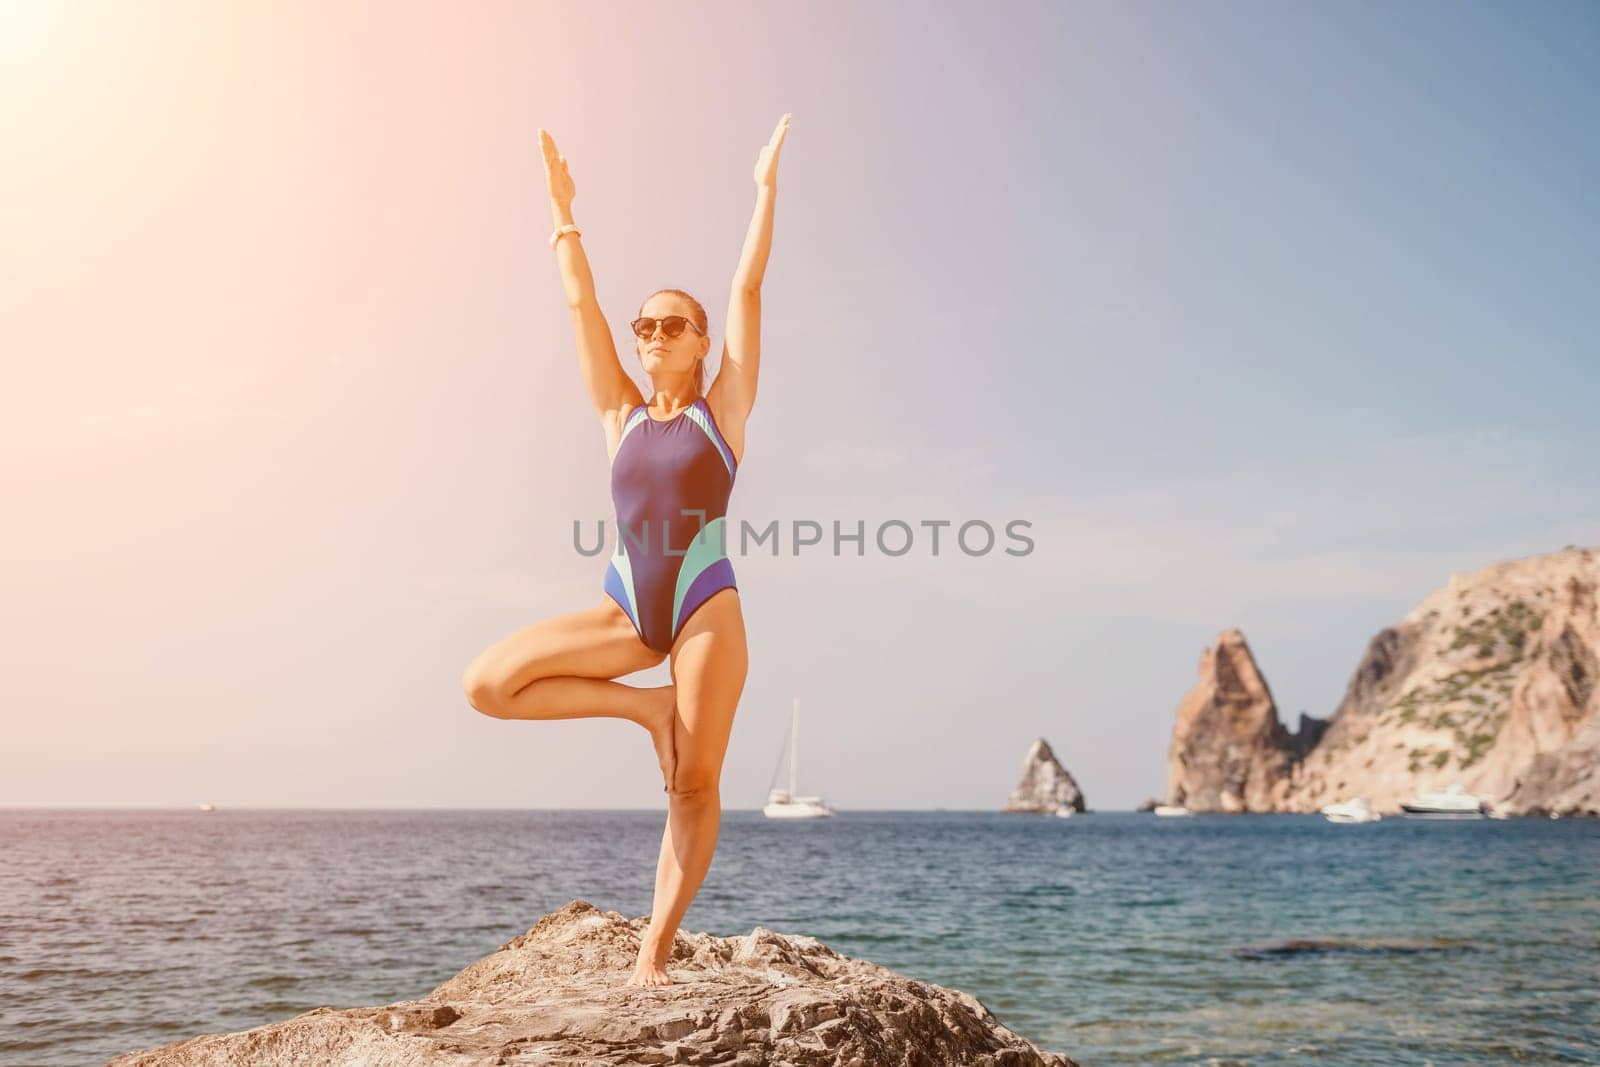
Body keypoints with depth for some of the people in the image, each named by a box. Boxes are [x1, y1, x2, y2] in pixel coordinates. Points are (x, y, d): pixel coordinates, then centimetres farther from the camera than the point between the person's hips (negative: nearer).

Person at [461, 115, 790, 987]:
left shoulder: (721, 410, 4)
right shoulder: (621, 416, 11)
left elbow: (747, 291, 2)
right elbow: (581, 305, 11)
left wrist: (766, 189, 2)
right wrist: (561, 210, 11)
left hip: (706, 606, -3)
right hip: (626, 609, 3)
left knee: (696, 786, -4)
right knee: (486, 684, -12)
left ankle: (653, 951, 5)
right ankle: (645, 707, 1)